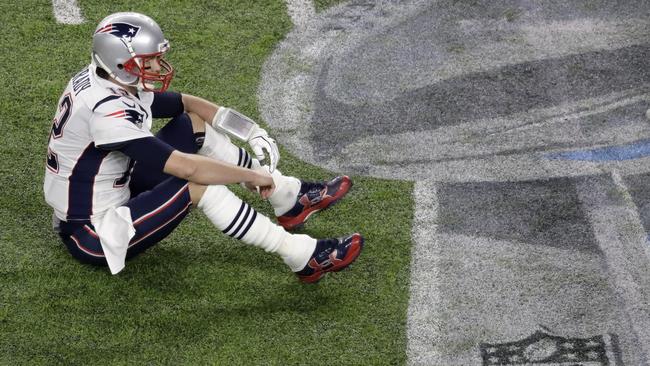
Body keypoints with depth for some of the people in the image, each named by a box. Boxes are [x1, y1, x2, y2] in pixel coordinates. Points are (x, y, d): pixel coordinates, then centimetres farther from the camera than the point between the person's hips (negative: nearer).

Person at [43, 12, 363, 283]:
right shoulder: (105, 110, -31)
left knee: (193, 124, 5)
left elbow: (187, 103, 9)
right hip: (93, 238, -10)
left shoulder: (118, 82, -2)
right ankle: (303, 257, -20)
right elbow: (186, 167, -34)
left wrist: (254, 133, -1)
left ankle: (291, 198, 11)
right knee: (199, 184, -27)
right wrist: (253, 176, -22)